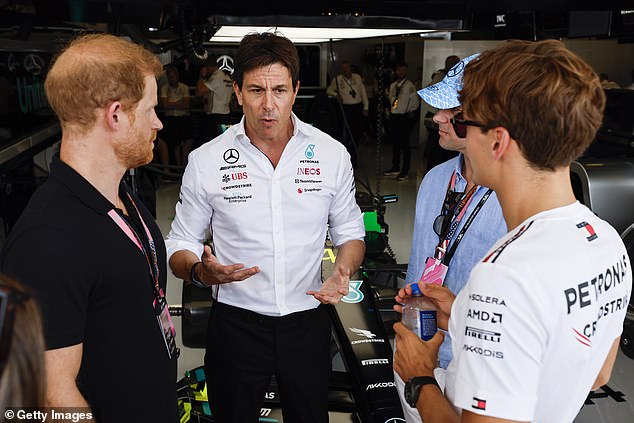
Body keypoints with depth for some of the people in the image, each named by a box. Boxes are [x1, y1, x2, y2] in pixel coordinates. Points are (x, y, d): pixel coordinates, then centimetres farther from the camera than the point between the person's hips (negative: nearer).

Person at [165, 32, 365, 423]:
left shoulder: (332, 154, -5)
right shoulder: (206, 162, -9)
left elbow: (350, 232, 6)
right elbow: (181, 245, -1)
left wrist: (344, 270, -15)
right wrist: (199, 271, -23)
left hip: (308, 321, 1)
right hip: (236, 323, -1)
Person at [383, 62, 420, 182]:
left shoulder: (409, 85, -8)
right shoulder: (392, 85, 13)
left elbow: (415, 102, -9)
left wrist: (411, 113, -12)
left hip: (404, 117, -7)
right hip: (393, 117, 7)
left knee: (404, 144, -2)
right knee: (395, 143, 15)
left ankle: (405, 171, 7)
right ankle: (395, 168, 28)